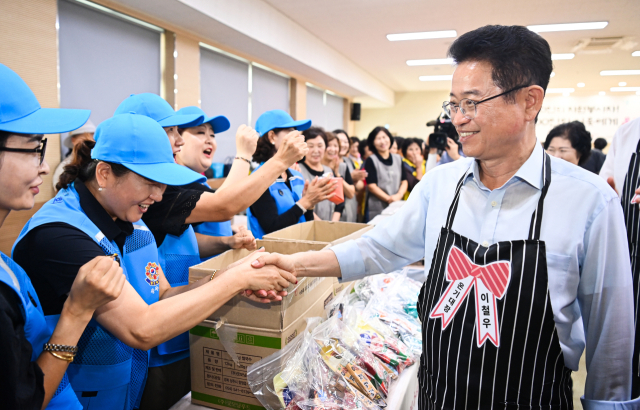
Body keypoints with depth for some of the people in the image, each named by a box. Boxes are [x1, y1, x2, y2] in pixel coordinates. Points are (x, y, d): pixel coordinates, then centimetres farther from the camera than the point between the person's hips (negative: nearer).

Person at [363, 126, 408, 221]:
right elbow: (371, 185, -7)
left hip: (397, 206, 4)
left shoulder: (398, 159, 14)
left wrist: (399, 195, -9)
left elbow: (404, 181, 10)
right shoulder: (371, 161, 0)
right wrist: (388, 199, -14)